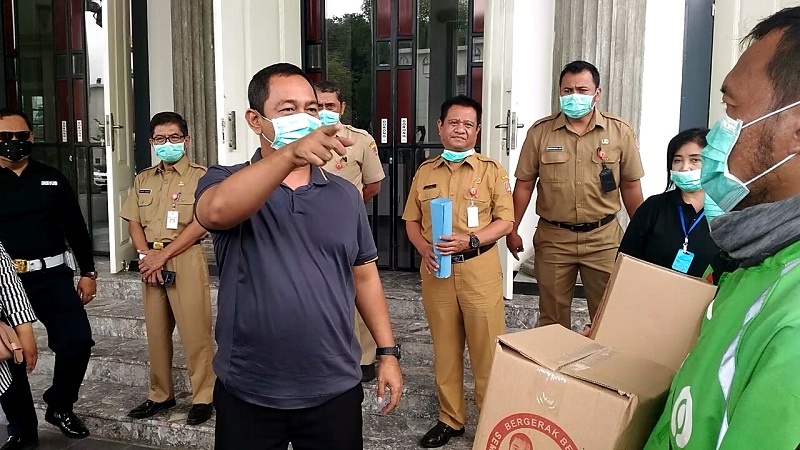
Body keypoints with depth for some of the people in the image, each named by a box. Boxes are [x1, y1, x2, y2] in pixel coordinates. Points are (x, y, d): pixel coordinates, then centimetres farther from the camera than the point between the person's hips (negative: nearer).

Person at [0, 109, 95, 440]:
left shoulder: (52, 179, 8)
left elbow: (76, 228, 10)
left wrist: (88, 272, 8)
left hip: (52, 276, 1)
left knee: (78, 340, -9)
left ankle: (59, 407, 15)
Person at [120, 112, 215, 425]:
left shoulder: (199, 176, -2)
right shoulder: (143, 180, 15)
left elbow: (200, 224, -10)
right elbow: (134, 223, 12)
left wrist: (163, 255, -12)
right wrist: (146, 255, -6)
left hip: (186, 258, -5)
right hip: (150, 260, 5)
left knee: (194, 331, -5)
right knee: (156, 330, 10)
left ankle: (203, 397, 5)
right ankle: (160, 394, 23)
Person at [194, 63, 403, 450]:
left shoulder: (345, 195, 5)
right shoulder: (223, 182, -6)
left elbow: (364, 275, 11)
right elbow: (218, 211, -30)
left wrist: (387, 352, 7)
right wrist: (290, 154, -44)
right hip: (248, 395, -2)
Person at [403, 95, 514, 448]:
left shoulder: (491, 170, 2)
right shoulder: (425, 172, 11)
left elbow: (505, 221, -1)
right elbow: (411, 221, 13)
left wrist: (471, 241, -17)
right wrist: (424, 248, -6)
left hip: (479, 270, -3)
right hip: (436, 271, 3)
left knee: (487, 349, -1)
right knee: (445, 349, 11)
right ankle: (450, 419, 24)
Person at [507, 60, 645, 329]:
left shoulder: (620, 132, -1)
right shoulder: (540, 132, -1)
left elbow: (630, 186, 5)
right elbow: (524, 185, 3)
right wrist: (512, 231, 3)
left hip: (603, 238, 0)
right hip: (553, 238, 0)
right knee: (552, 318, 12)